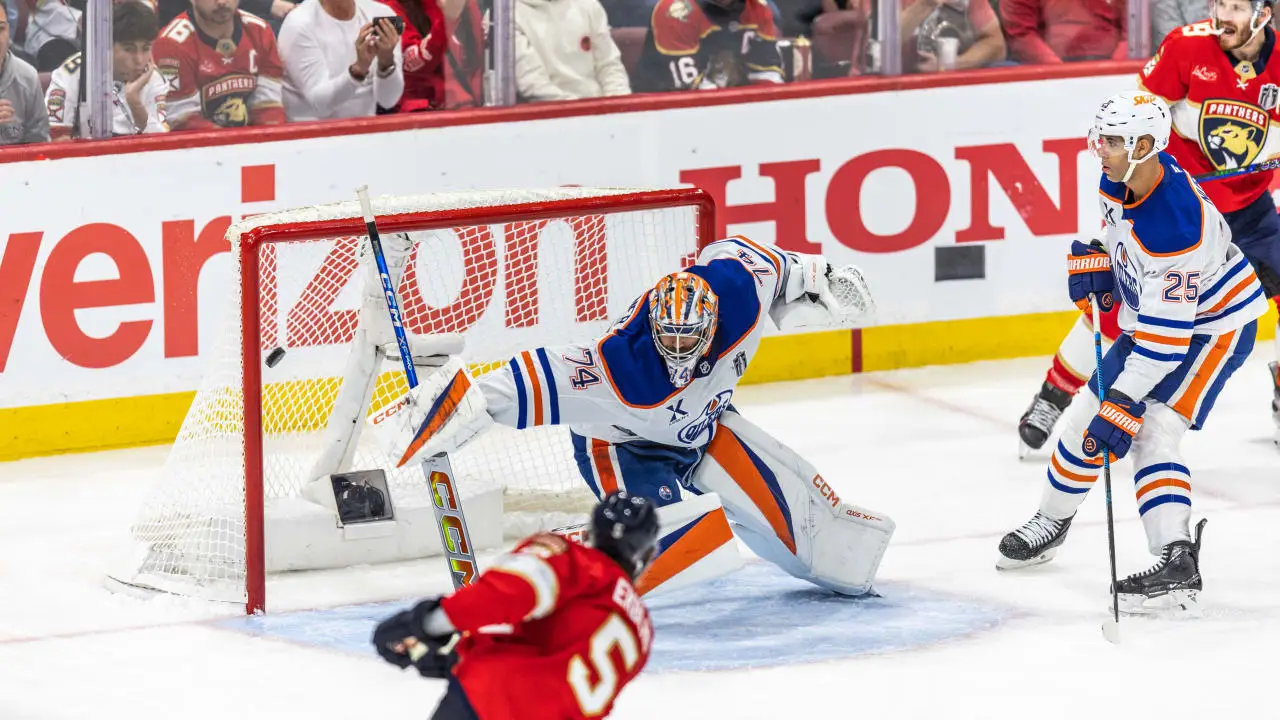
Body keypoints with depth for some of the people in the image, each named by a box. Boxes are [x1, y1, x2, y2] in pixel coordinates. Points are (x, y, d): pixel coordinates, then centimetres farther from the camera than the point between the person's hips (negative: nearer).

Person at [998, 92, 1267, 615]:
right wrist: (1096, 266, -3)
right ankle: (1050, 524, 34)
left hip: (1215, 324, -9)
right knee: (1088, 413, 13)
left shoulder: (1176, 228, -38)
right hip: (1152, 314, 9)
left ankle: (1176, 564, -28)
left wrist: (1123, 409, -35)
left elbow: (1165, 341, -36)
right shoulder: (1123, 177, -13)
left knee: (1153, 431, -24)